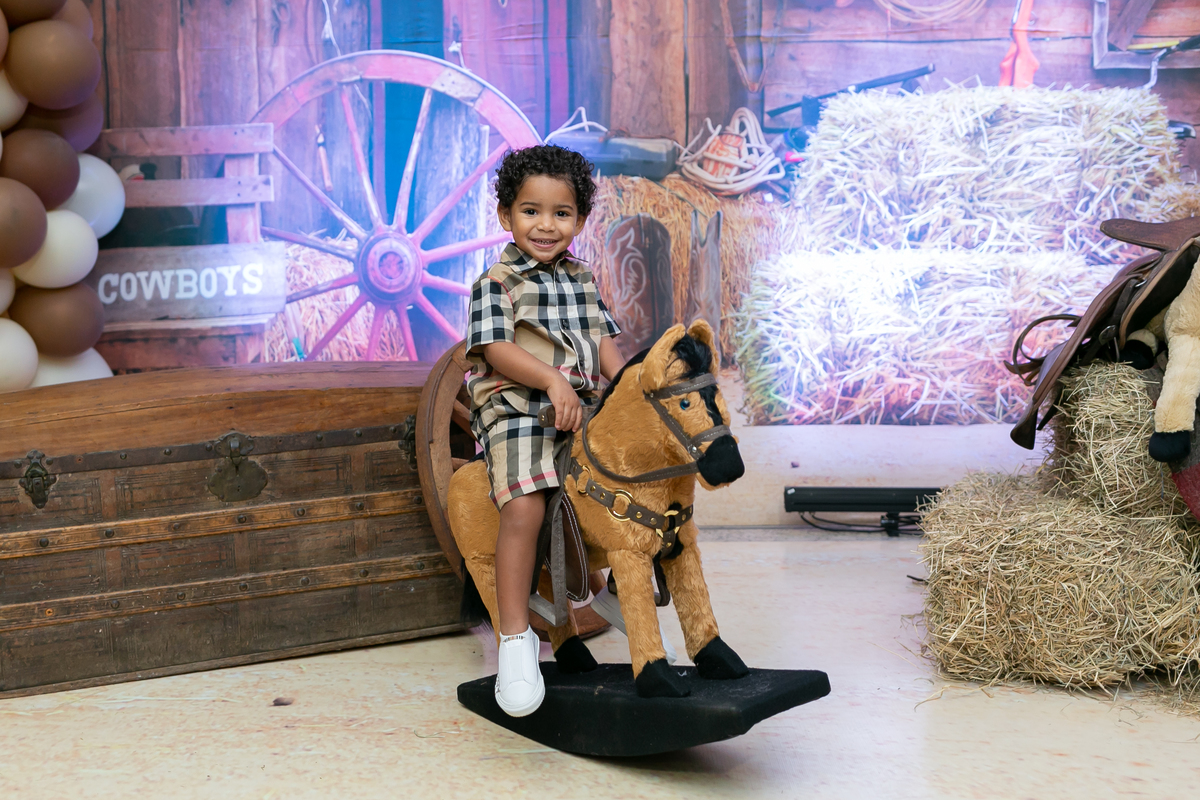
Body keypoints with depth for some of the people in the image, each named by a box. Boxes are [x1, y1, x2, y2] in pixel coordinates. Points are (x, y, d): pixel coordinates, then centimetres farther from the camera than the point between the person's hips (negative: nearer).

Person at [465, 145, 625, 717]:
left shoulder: (582, 279, 19)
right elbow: (495, 349, -12)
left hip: (582, 407, 7)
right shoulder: (498, 282, -1)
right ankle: (515, 638, -22)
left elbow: (603, 340, 14)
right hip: (516, 407, -7)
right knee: (525, 507, -26)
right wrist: (552, 380, -23)